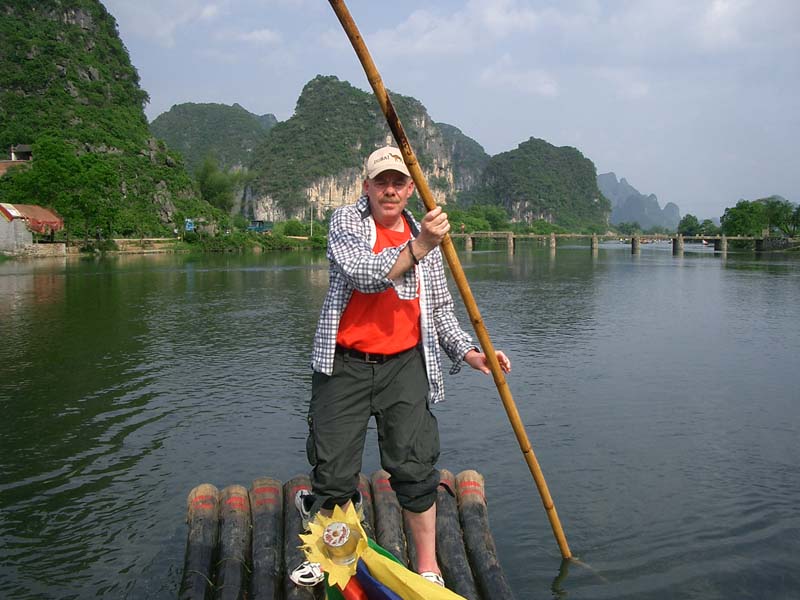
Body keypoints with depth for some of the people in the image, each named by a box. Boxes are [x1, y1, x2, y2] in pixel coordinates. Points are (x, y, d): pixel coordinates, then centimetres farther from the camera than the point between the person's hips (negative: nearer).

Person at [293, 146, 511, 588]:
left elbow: (440, 308, 16)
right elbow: (364, 275, -22)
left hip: (404, 367, 2)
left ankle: (428, 567, 15)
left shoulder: (426, 236, 10)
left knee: (415, 468, -2)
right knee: (333, 473, 6)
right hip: (344, 365, -2)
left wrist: (468, 353, 3)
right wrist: (417, 248, -33)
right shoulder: (346, 221, -2)